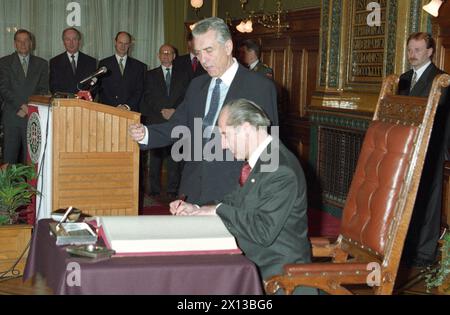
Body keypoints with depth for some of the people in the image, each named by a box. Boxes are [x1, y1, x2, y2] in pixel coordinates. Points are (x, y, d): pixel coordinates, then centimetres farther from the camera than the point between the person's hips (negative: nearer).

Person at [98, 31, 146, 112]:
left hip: (131, 110, 1)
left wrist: (127, 106, -8)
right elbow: (101, 90, 4)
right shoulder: (104, 64, 10)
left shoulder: (139, 66, 12)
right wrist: (116, 106, -8)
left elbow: (139, 91, 7)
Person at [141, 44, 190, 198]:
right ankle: (155, 189, 5)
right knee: (156, 156, -1)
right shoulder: (151, 75, 12)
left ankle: (173, 189, 1)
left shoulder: (183, 75, 13)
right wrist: (162, 111, -10)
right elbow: (148, 98, 2)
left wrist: (175, 111, -9)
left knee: (174, 156, -3)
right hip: (156, 121, 0)